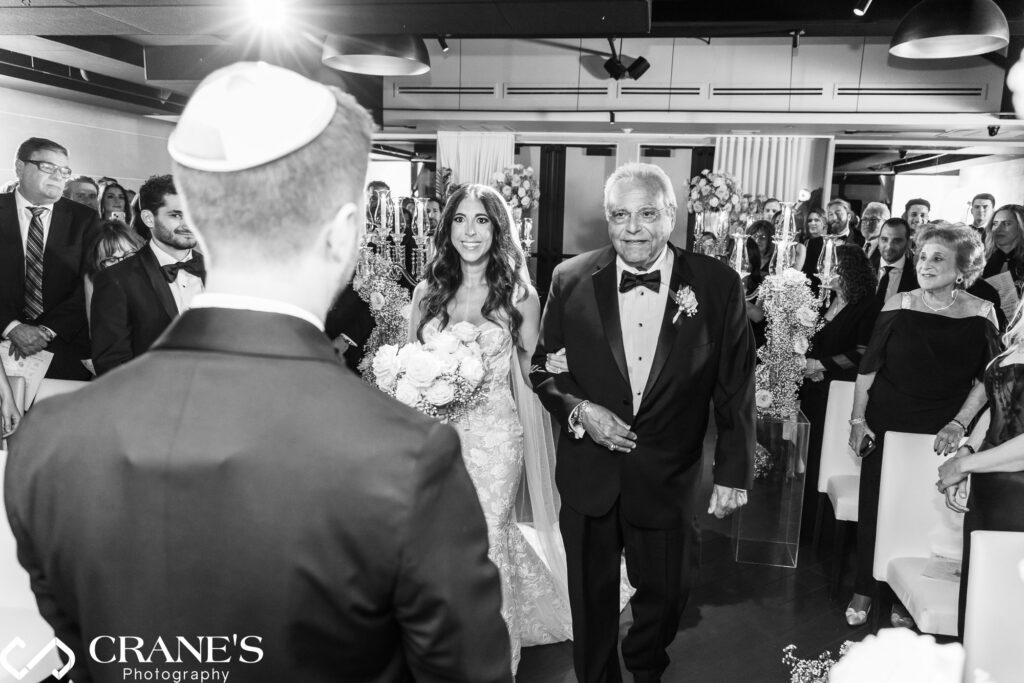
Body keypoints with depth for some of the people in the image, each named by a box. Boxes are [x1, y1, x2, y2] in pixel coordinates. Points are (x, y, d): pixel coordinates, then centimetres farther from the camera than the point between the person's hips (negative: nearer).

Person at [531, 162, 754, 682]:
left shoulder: (719, 285, -10)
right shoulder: (571, 280, -7)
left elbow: (735, 387, -3)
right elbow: (542, 367, 1)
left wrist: (734, 471, -1)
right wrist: (577, 409, -17)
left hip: (669, 480, 0)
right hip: (588, 476, 0)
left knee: (665, 594, 20)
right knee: (591, 599, 18)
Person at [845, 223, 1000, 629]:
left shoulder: (981, 314, -3)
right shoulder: (898, 306, -3)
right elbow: (868, 367, 1)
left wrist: (959, 423, -9)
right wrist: (857, 419, -1)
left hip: (940, 434, 0)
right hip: (885, 424, 0)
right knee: (873, 506, 5)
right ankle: (863, 591, 21)